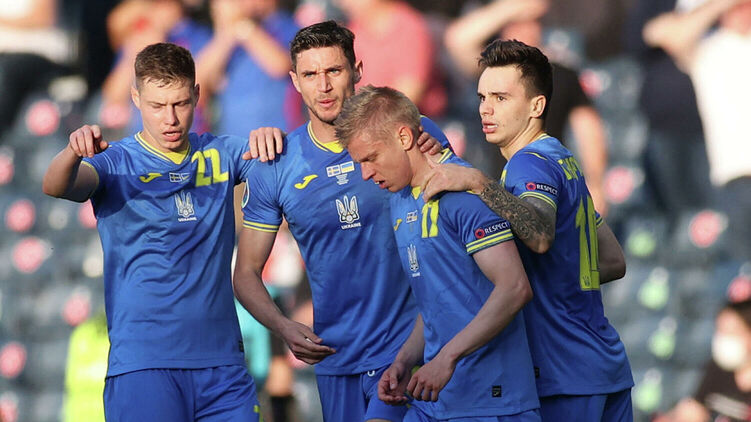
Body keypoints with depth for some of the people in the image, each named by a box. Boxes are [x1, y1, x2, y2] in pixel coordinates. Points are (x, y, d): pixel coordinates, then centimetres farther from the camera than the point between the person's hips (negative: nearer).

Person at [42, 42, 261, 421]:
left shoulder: (220, 155, 13)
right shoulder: (117, 164, 1)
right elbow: (56, 186, -17)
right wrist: (73, 153, -41)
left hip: (222, 359, 4)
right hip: (143, 364, -4)